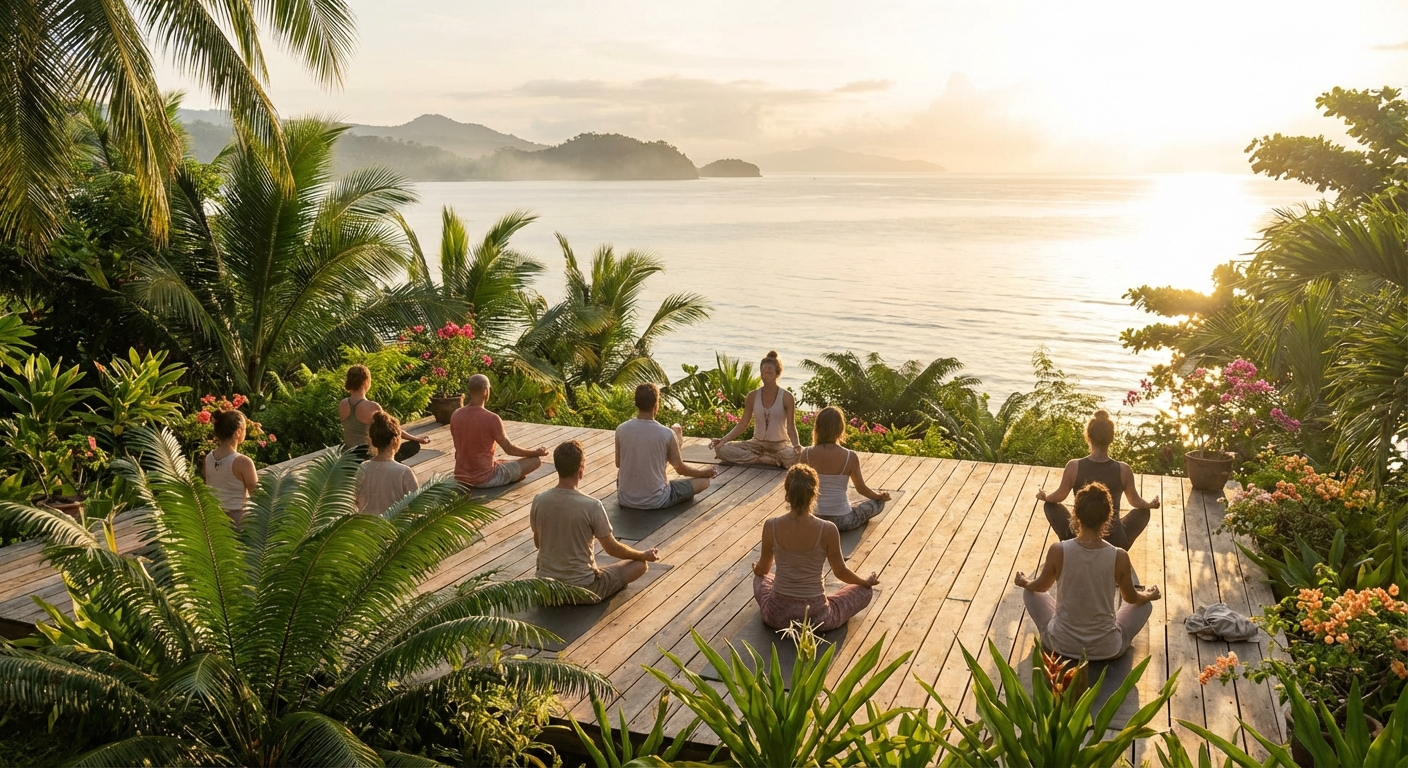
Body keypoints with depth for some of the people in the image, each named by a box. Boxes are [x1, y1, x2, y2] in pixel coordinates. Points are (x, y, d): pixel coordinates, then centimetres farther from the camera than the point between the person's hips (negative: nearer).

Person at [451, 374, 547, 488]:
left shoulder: (455, 415, -3)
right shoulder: (492, 418, -20)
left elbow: (459, 448, 11)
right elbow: (509, 449, -10)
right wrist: (536, 452, 7)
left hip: (460, 478, 7)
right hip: (485, 480, -7)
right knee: (536, 460, 1)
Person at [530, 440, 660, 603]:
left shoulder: (539, 501, -10)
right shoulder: (592, 506, -23)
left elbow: (538, 543, 6)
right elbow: (612, 548, -11)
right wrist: (644, 555, 7)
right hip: (582, 590, -5)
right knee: (640, 564, 9)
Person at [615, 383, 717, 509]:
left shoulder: (621, 430, -9)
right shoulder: (667, 434, -17)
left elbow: (618, 464, 7)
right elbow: (680, 468, -4)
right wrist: (704, 472, 15)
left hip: (625, 499, 4)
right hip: (656, 502, -4)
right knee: (703, 481, 13)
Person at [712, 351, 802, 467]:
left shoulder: (786, 397, -7)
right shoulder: (753, 396, 0)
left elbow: (791, 427, -8)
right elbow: (742, 424, 3)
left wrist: (797, 445, -27)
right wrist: (724, 439, -10)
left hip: (780, 444, -4)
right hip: (757, 443, 4)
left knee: (793, 456, -40)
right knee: (721, 449, -22)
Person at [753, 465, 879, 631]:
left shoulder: (770, 527, -13)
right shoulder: (828, 530, -18)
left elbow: (762, 570, 4)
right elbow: (841, 572, -2)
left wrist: (756, 569, 30)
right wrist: (866, 582, 20)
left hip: (777, 616, 3)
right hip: (816, 617, -3)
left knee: (760, 578, 37)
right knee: (866, 591, 23)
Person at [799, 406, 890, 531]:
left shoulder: (806, 454, -13)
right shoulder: (850, 457, -16)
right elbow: (861, 489, -2)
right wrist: (880, 496, 19)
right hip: (842, 521, -4)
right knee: (879, 503, 21)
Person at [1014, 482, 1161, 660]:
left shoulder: (1058, 551, -19)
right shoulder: (1120, 557, -18)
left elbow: (1041, 586, 2)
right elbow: (1131, 598, 3)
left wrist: (1023, 582, 26)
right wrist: (1149, 595, 26)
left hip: (1061, 645, 0)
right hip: (1107, 649, 1)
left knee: (1030, 591, 25)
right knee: (1145, 603, 26)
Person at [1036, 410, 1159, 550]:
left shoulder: (1074, 467, -15)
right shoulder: (1123, 470, -13)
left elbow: (1059, 496, 2)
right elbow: (1135, 502, 5)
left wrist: (1044, 496, 25)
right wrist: (1150, 505, 28)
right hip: (1114, 543, 0)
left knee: (1051, 505, 25)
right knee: (1143, 512, 27)